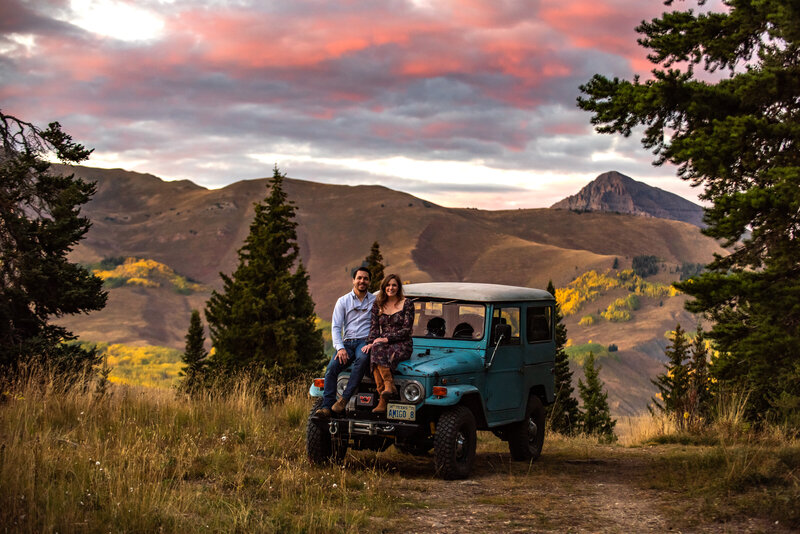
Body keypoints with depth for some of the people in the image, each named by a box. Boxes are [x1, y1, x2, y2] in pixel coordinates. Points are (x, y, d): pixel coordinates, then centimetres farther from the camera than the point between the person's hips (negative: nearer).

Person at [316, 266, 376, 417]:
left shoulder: (375, 301, 11)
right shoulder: (343, 301, 11)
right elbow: (336, 327, 5)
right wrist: (340, 348, -11)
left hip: (366, 341, -2)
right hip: (347, 342, 2)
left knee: (362, 359, -38)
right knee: (332, 368, -26)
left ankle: (344, 399, -37)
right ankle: (326, 406, -27)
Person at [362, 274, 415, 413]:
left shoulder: (407, 304, 1)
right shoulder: (378, 305, 14)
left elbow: (406, 330, -6)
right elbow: (374, 327, 9)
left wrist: (387, 339, -16)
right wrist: (370, 343, -10)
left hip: (402, 345, -4)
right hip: (383, 344, 4)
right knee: (376, 349, -34)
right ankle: (389, 386, -41)